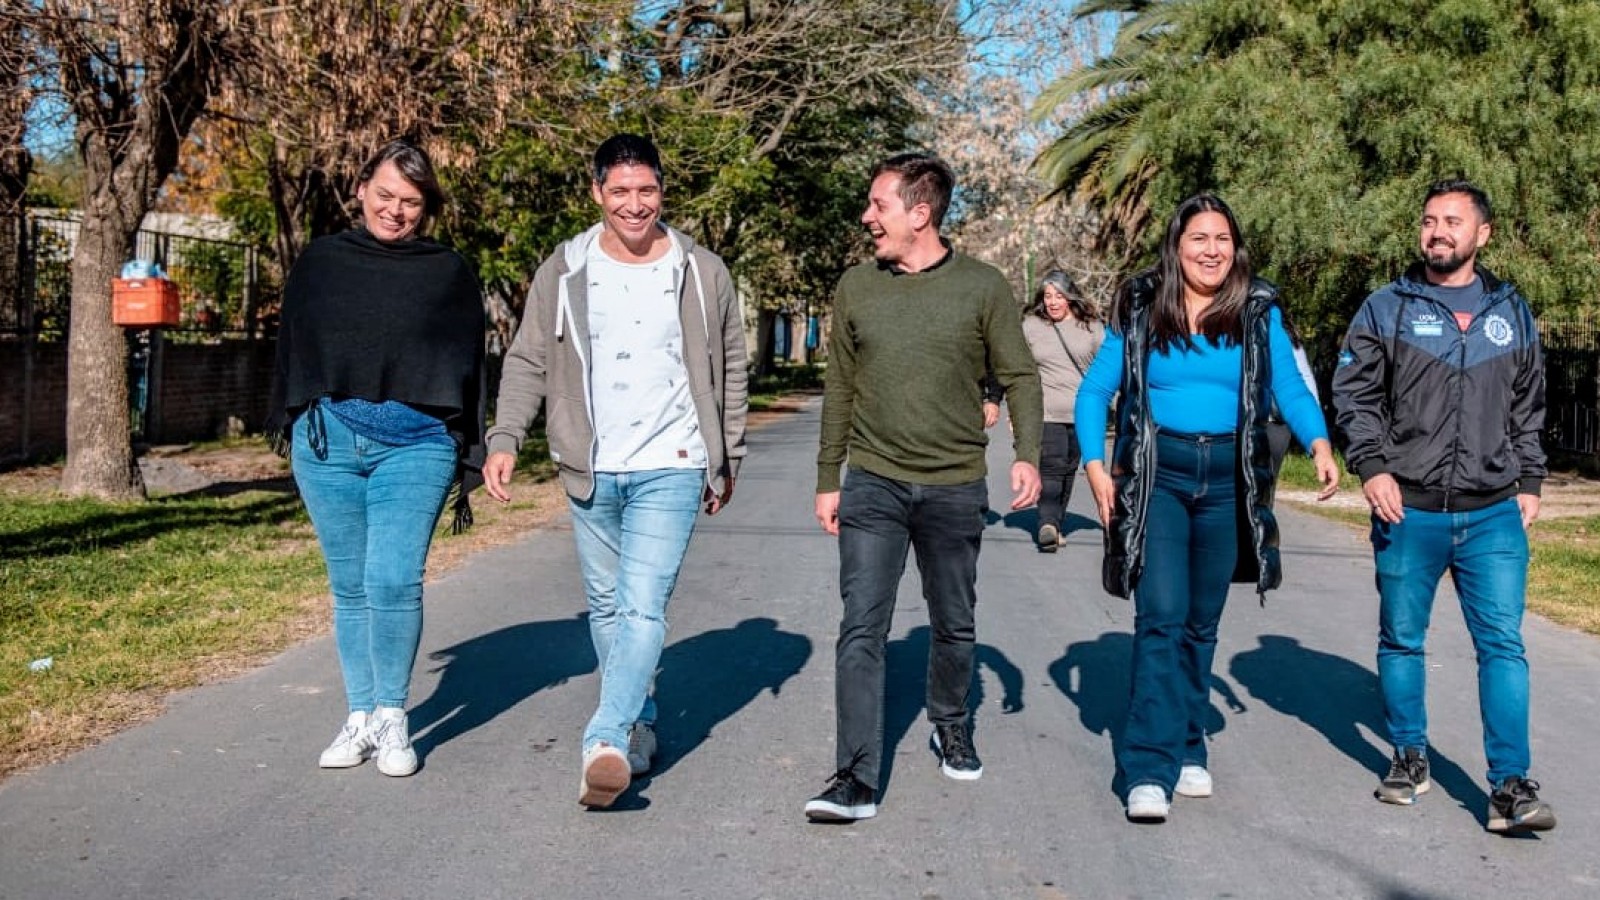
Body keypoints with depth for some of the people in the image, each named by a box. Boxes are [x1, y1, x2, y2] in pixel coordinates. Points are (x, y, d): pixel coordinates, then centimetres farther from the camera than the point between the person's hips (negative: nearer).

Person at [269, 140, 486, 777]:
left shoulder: (449, 272, 6)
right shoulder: (321, 262, 10)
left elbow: (469, 366, 9)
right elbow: (291, 348, 17)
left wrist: (467, 450, 6)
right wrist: (295, 426, 14)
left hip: (416, 444, -2)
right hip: (328, 439, 2)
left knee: (394, 581, -13)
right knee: (350, 587, 8)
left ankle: (392, 717, 4)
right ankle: (360, 718, 19)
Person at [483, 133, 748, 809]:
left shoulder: (702, 272, 1)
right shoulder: (564, 271, 3)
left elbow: (730, 370, 9)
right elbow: (528, 362, 6)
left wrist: (727, 460, 11)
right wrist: (505, 439, -8)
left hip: (671, 469, -3)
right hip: (589, 472, 3)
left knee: (642, 606, -15)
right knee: (606, 606, 12)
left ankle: (606, 741, -20)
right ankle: (640, 725, 26)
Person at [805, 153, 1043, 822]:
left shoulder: (983, 287, -2)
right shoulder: (856, 287, 4)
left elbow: (1019, 376, 3)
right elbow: (839, 387, 10)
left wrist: (1027, 454, -12)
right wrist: (828, 479, 9)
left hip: (954, 486, 0)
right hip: (873, 483, 1)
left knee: (954, 626, 14)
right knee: (862, 629, -8)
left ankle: (951, 730, 40)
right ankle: (856, 781, -6)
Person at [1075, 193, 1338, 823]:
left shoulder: (1258, 312, 4)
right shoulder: (1141, 310, 1)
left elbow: (1289, 387, -2)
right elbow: (1095, 390, 2)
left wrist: (1319, 443, -20)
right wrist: (1095, 465, -11)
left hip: (1228, 480, 2)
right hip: (1155, 474, -2)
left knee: (1202, 623, 11)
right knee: (1161, 617, -12)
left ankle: (1187, 751, 25)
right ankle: (1149, 770, -12)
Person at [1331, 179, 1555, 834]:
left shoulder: (1513, 313, 11)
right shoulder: (1387, 308, 2)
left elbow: (1529, 408, 18)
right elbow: (1353, 392, 0)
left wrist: (1529, 482, 11)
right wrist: (1372, 466, -11)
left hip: (1494, 514, 1)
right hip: (1408, 511, -1)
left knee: (1503, 644, -3)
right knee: (1401, 639, 9)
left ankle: (1510, 785, 1)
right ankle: (1409, 759, 26)